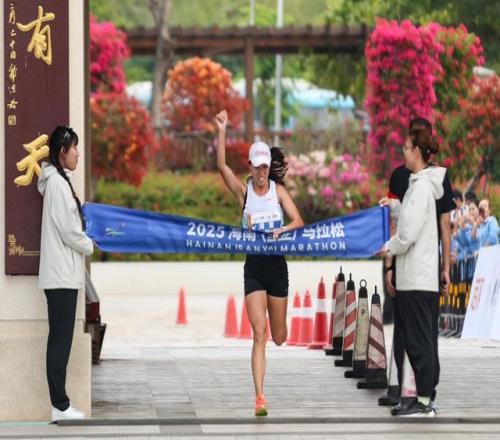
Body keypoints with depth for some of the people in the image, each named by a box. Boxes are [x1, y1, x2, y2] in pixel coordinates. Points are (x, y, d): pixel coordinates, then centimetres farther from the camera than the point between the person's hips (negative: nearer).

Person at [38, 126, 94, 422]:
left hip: (63, 273, 10)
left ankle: (59, 403, 11)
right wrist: (90, 246, -1)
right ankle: (59, 405, -7)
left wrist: (85, 243, 6)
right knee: (61, 339, -8)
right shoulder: (58, 183, -14)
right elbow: (68, 230, -16)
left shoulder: (59, 181, 16)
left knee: (60, 339, 9)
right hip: (62, 274, -10)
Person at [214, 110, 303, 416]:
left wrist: (282, 229, -25)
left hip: (277, 266, 2)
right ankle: (260, 397, -14)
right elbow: (222, 166, -16)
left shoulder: (279, 191, 1)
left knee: (278, 337, 12)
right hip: (254, 267, -2)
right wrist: (222, 132, -25)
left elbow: (298, 221, -5)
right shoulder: (244, 191, -2)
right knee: (259, 335, -12)